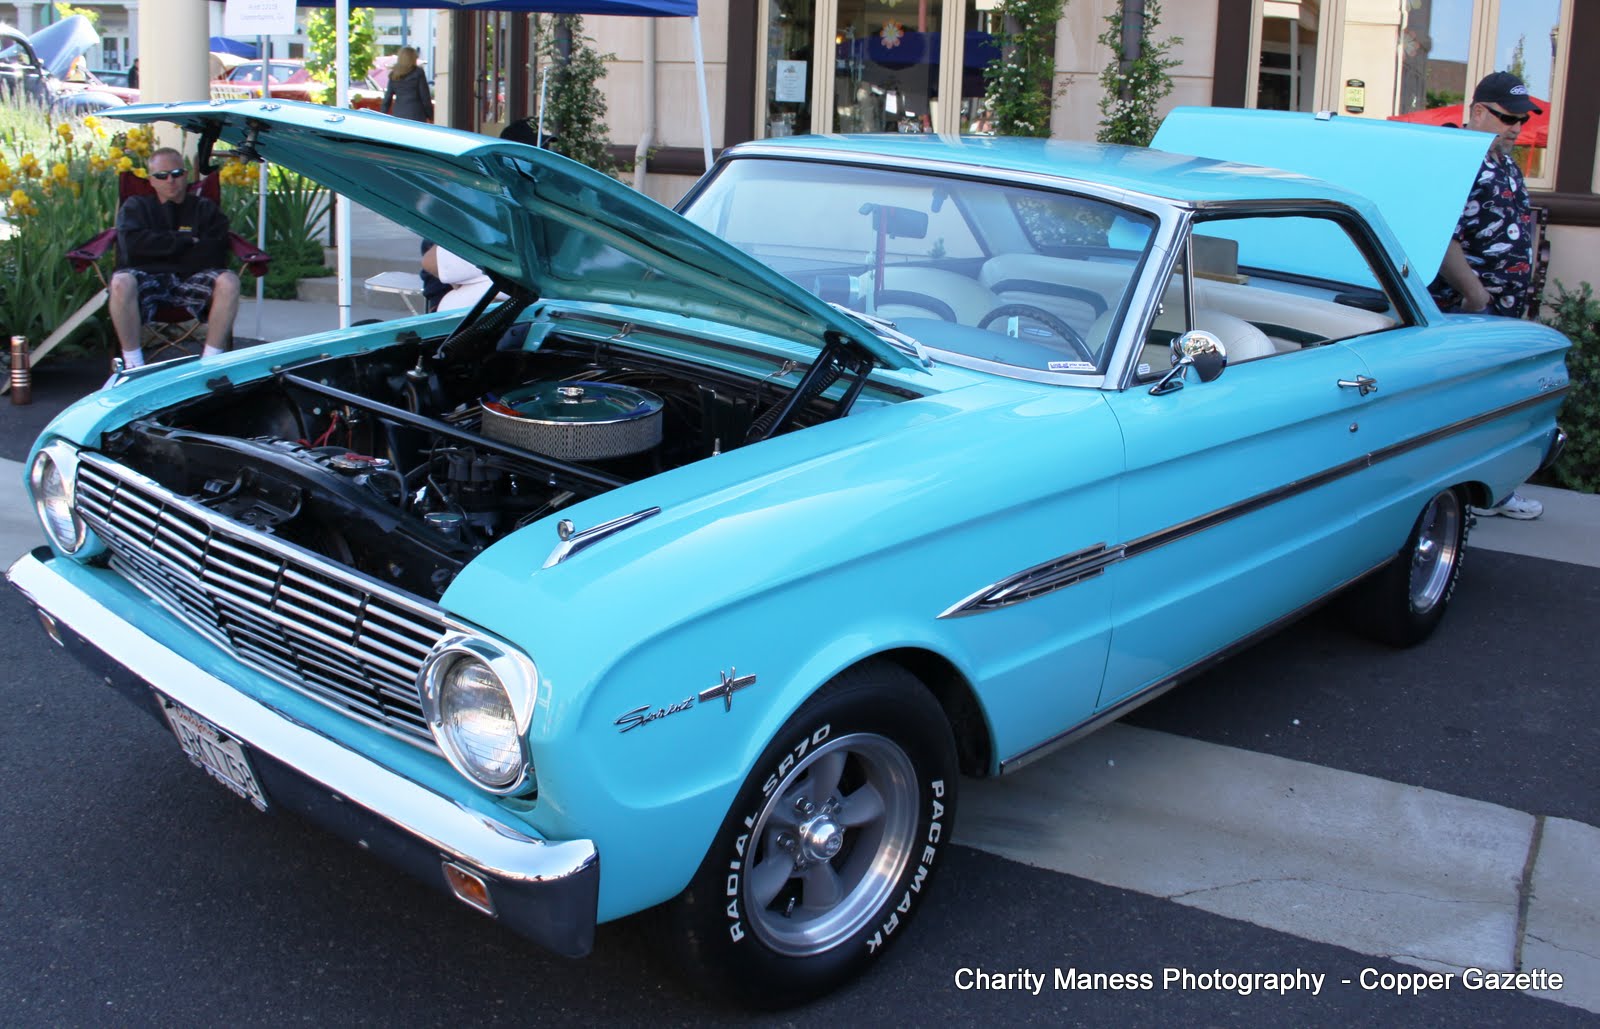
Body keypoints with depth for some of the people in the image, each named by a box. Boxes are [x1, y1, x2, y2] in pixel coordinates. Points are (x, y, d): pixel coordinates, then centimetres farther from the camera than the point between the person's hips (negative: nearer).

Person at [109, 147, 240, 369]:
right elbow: (132, 244, -3)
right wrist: (185, 241, -3)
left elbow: (213, 256, 0)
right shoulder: (135, 206, 19)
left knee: (228, 281, -31)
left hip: (192, 280, 1)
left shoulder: (205, 209, 18)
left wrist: (159, 249, -2)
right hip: (147, 279, 0)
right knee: (121, 282, -36)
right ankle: (133, 365, -24)